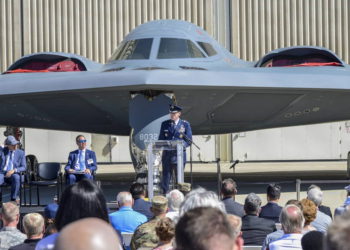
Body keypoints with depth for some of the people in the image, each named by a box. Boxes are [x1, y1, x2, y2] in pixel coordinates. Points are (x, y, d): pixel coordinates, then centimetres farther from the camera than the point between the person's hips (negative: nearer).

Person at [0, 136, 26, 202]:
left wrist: (13, 170, -14)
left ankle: (14, 199, -25)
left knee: (16, 178, -37)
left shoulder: (21, 153, 11)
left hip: (13, 174, 0)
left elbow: (23, 167, 3)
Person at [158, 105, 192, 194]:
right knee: (166, 176, 0)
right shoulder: (165, 124, 10)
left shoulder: (185, 124, 5)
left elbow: (189, 140, 3)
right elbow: (160, 139, 13)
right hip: (167, 155, 2)